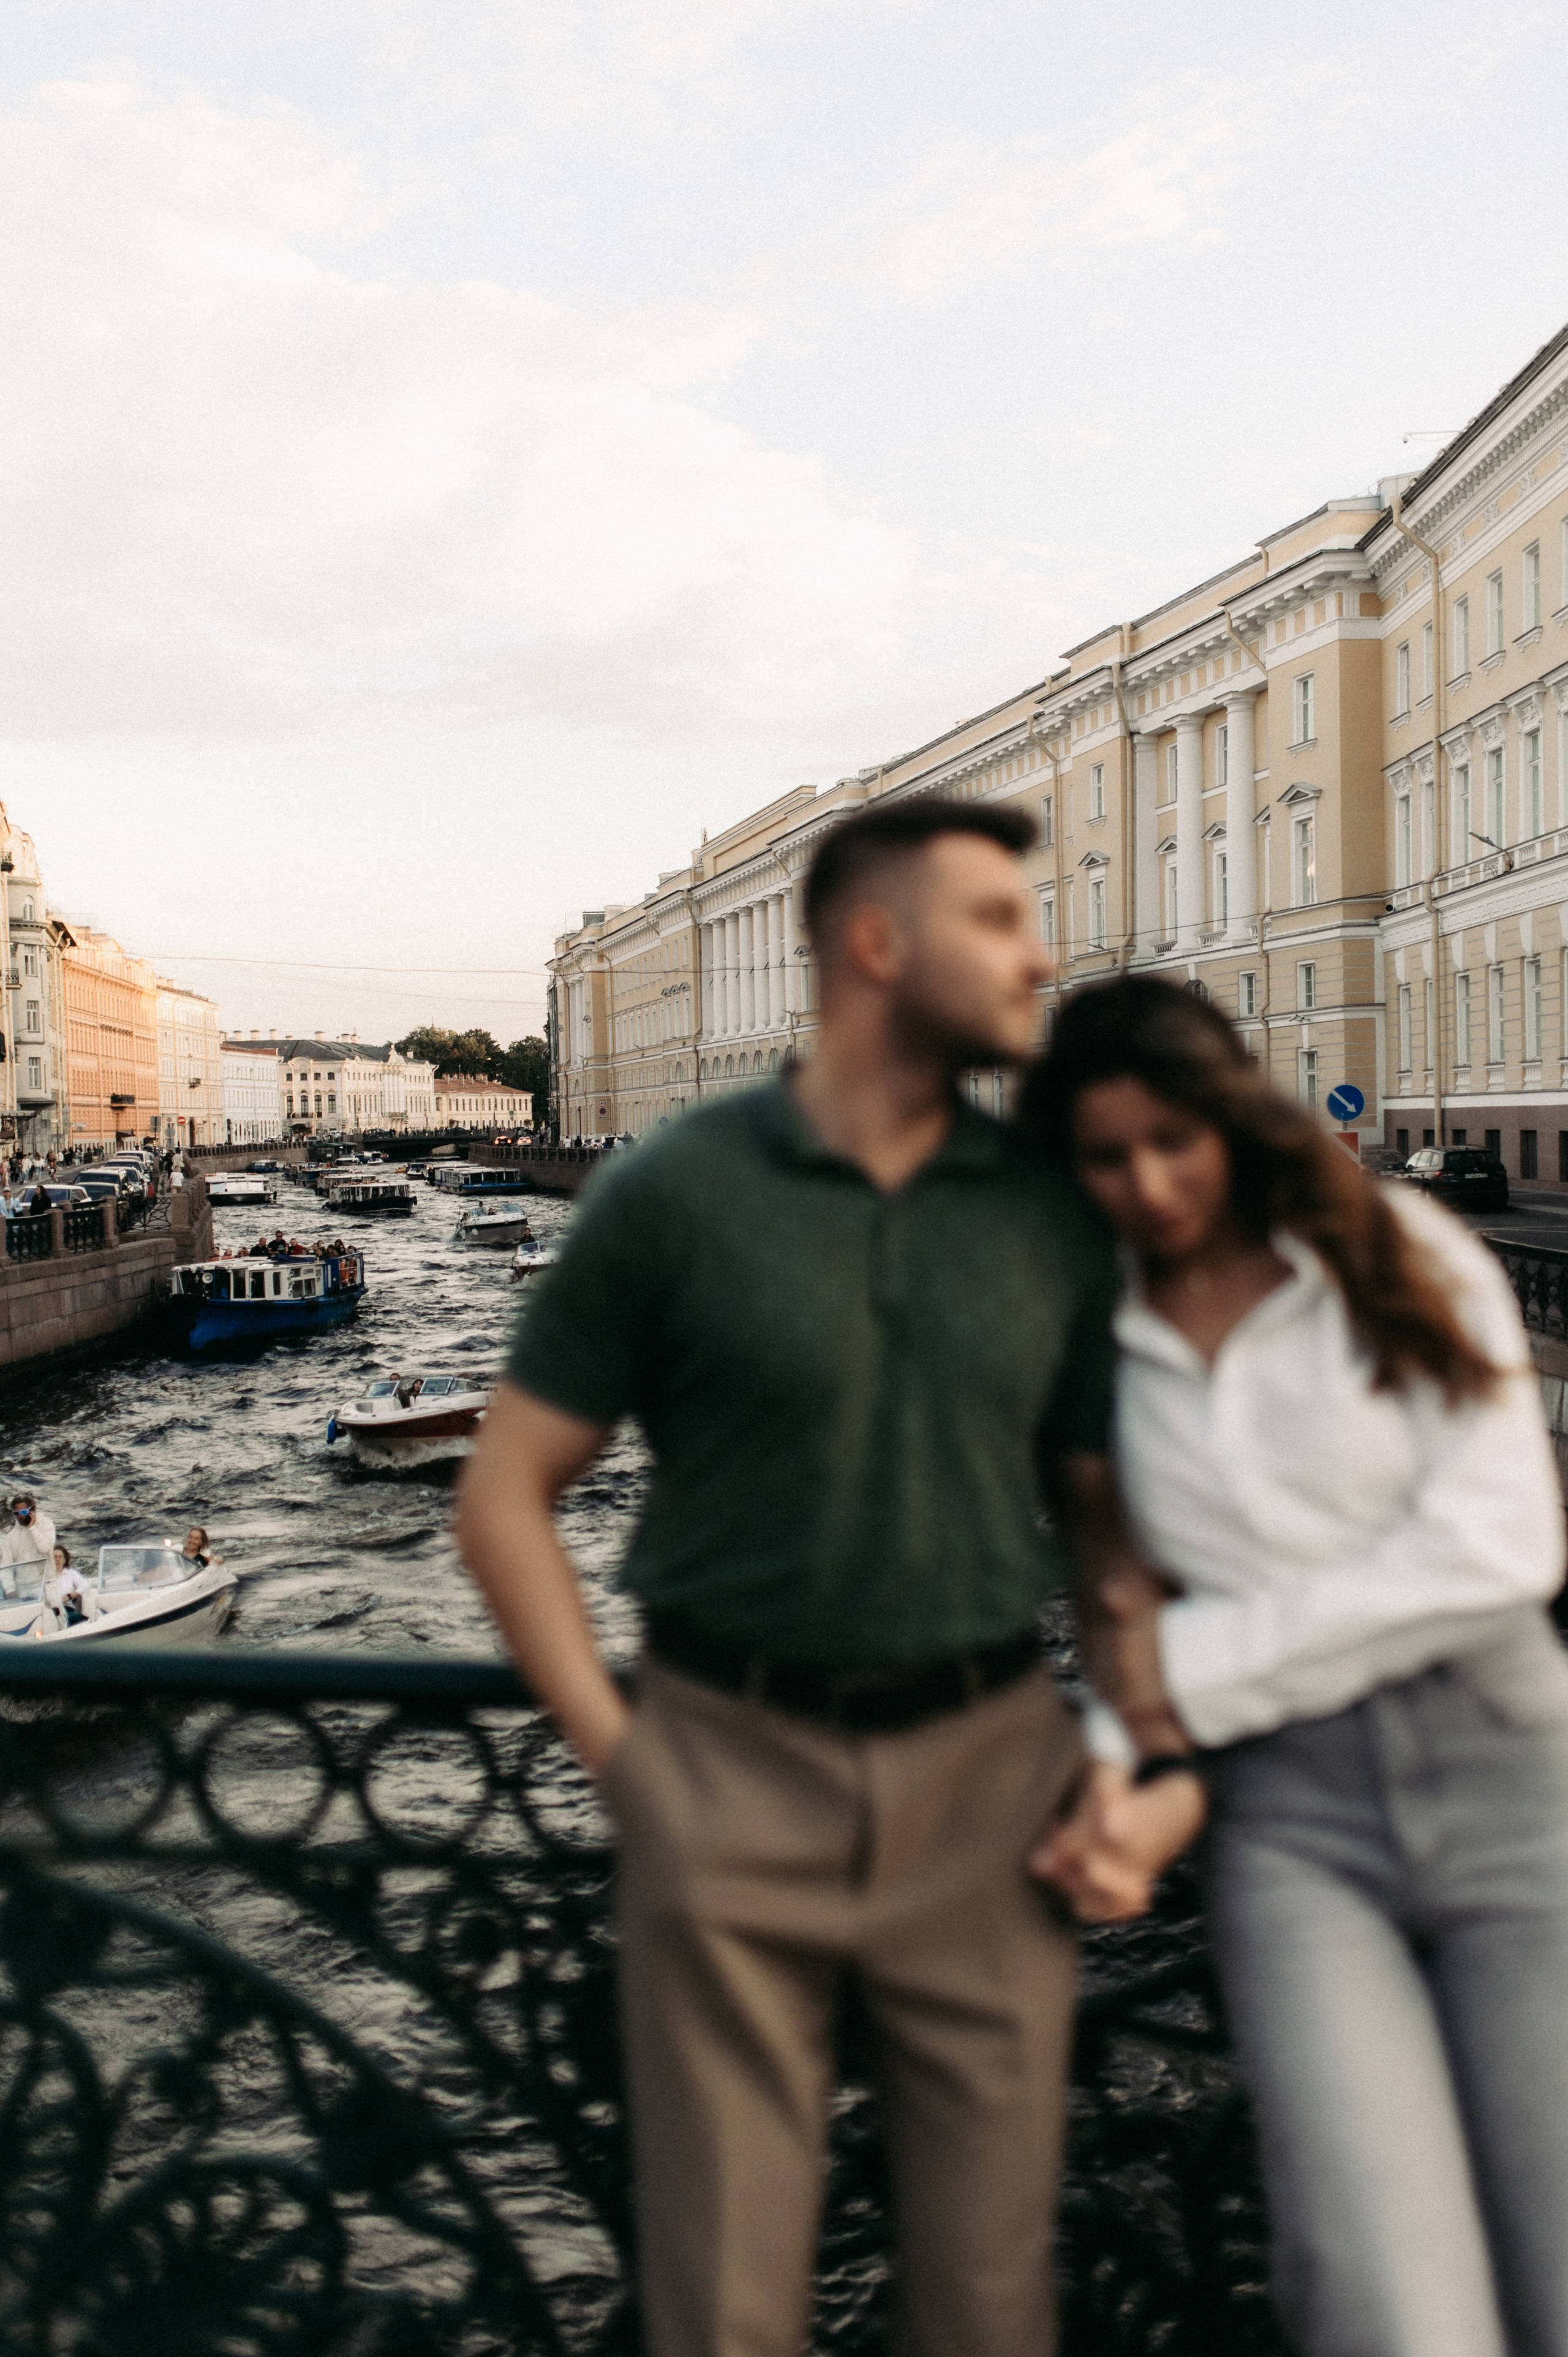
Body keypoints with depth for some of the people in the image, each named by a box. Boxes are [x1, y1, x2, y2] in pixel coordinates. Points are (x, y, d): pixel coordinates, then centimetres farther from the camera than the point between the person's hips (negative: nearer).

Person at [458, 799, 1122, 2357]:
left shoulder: (1050, 1218, 3)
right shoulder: (672, 1195, -6)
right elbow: (504, 1494, -1)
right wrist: (619, 1754, -6)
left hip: (983, 1772, 3)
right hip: (733, 1774, -2)